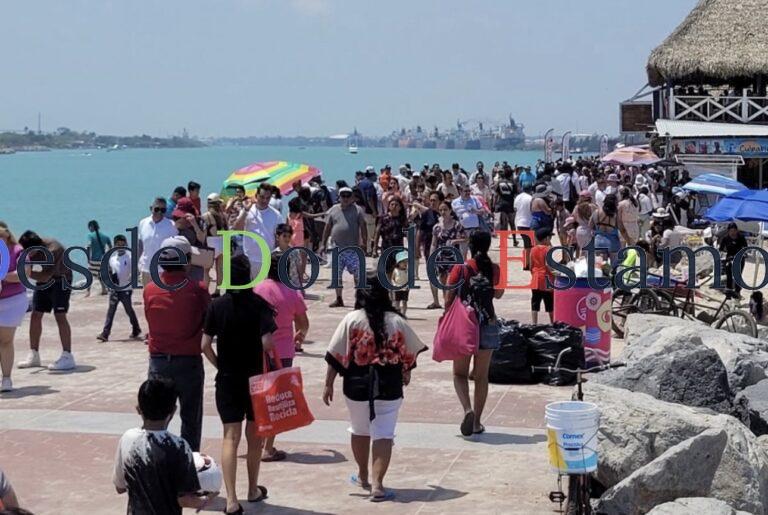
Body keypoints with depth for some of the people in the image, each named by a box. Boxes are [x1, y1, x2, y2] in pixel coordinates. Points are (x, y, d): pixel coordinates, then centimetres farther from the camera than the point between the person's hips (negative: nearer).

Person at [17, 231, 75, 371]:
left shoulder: (53, 250, -33)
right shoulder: (32, 250, -12)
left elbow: (45, 277, -35)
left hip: (60, 279, -7)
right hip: (45, 280, 7)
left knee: (60, 315, -16)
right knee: (35, 315, 5)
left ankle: (67, 357, -16)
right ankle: (34, 356, 14)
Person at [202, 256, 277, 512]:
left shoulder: (217, 305, -4)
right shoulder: (259, 304, -10)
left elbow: (205, 345, -5)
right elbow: (267, 342, -19)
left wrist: (220, 365, 9)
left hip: (227, 379, 1)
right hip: (256, 378, -1)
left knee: (230, 438, 0)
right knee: (254, 436, 16)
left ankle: (231, 499, -12)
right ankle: (253, 490, 31)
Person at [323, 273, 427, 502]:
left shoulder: (352, 320, -8)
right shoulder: (397, 322, -3)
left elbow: (336, 356, -8)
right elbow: (410, 353, 9)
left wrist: (328, 384, 1)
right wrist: (406, 372, 29)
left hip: (357, 384, 0)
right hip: (389, 386, 0)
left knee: (360, 430, 20)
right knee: (383, 434, 1)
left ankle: (363, 476, 36)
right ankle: (377, 484, -8)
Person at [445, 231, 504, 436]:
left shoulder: (459, 269, -7)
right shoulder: (494, 269, -3)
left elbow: (449, 300, -4)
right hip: (487, 326, 2)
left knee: (460, 373, 9)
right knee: (481, 375, 11)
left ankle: (468, 409, -16)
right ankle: (477, 422, 14)